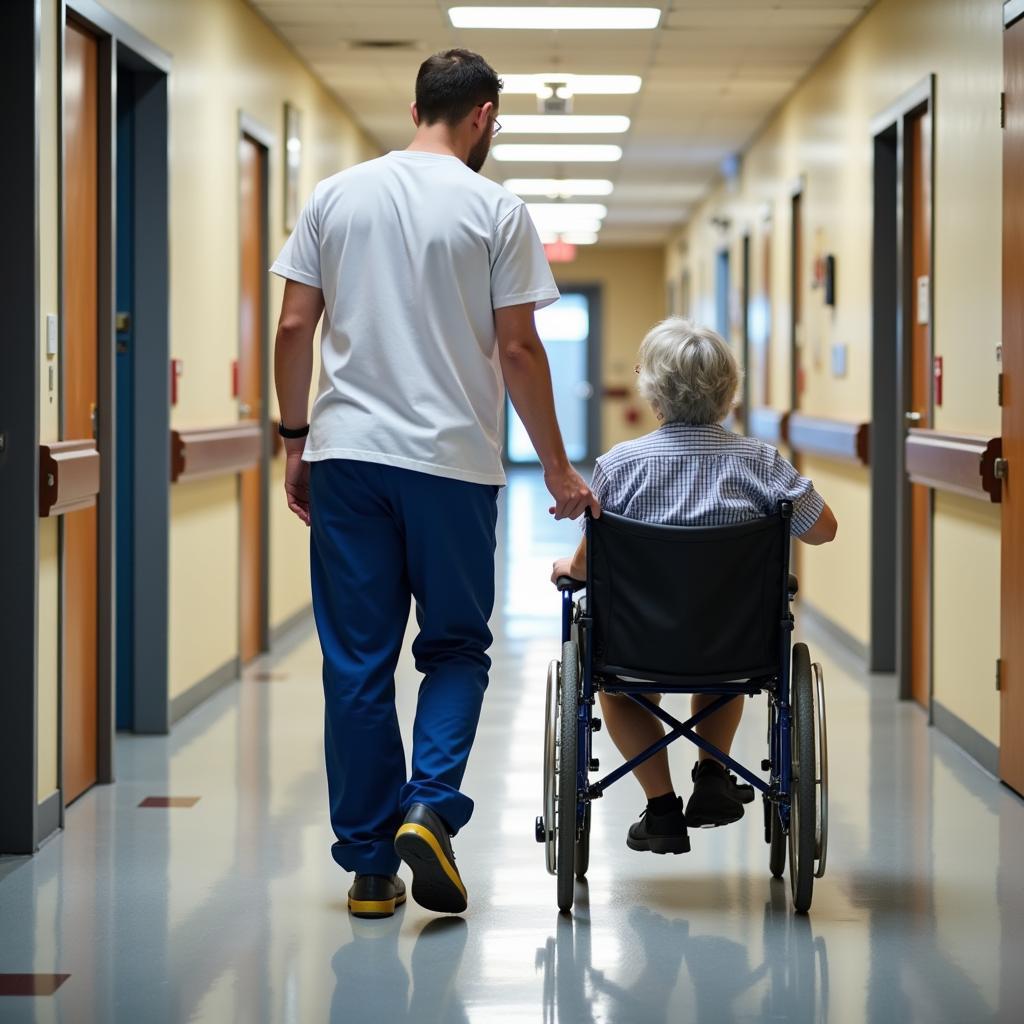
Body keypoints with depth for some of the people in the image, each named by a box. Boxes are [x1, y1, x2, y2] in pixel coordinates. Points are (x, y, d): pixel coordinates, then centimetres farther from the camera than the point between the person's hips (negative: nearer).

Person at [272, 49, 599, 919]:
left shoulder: (337, 195, 7)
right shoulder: (495, 210, -3)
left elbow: (294, 328, 5)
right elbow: (518, 348, -4)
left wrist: (296, 438, 15)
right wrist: (558, 468, 4)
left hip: (345, 455, 3)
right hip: (453, 461, -3)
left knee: (357, 662, 6)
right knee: (456, 648, 13)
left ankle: (370, 864, 9)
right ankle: (431, 807, -9)